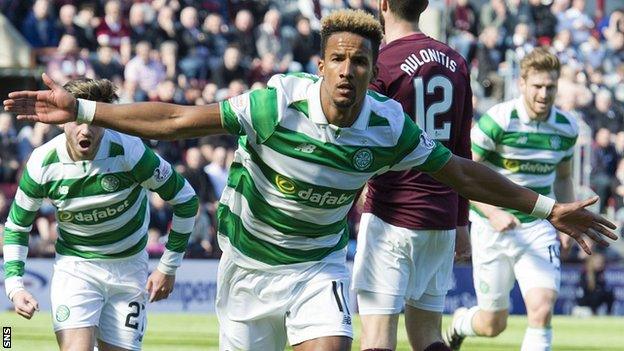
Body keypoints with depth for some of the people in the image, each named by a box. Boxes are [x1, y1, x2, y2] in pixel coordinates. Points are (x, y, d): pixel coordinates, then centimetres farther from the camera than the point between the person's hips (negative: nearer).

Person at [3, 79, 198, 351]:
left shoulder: (129, 152, -20)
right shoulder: (42, 163, -14)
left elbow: (185, 199, -7)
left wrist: (168, 268, -4)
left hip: (129, 267, 1)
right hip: (74, 267, -1)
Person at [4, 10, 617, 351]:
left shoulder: (389, 126, -15)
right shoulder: (279, 103, -24)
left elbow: (461, 171, -1)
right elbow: (178, 120, -20)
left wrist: (546, 208, 2)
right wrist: (81, 111, -22)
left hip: (318, 264, 1)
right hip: (249, 262, -1)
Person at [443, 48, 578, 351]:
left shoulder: (567, 128, 1)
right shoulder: (497, 121, -15)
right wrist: (493, 213, -23)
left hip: (539, 228, 3)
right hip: (493, 228, -3)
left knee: (542, 309, -20)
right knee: (493, 324, 8)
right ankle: (460, 322, 45)